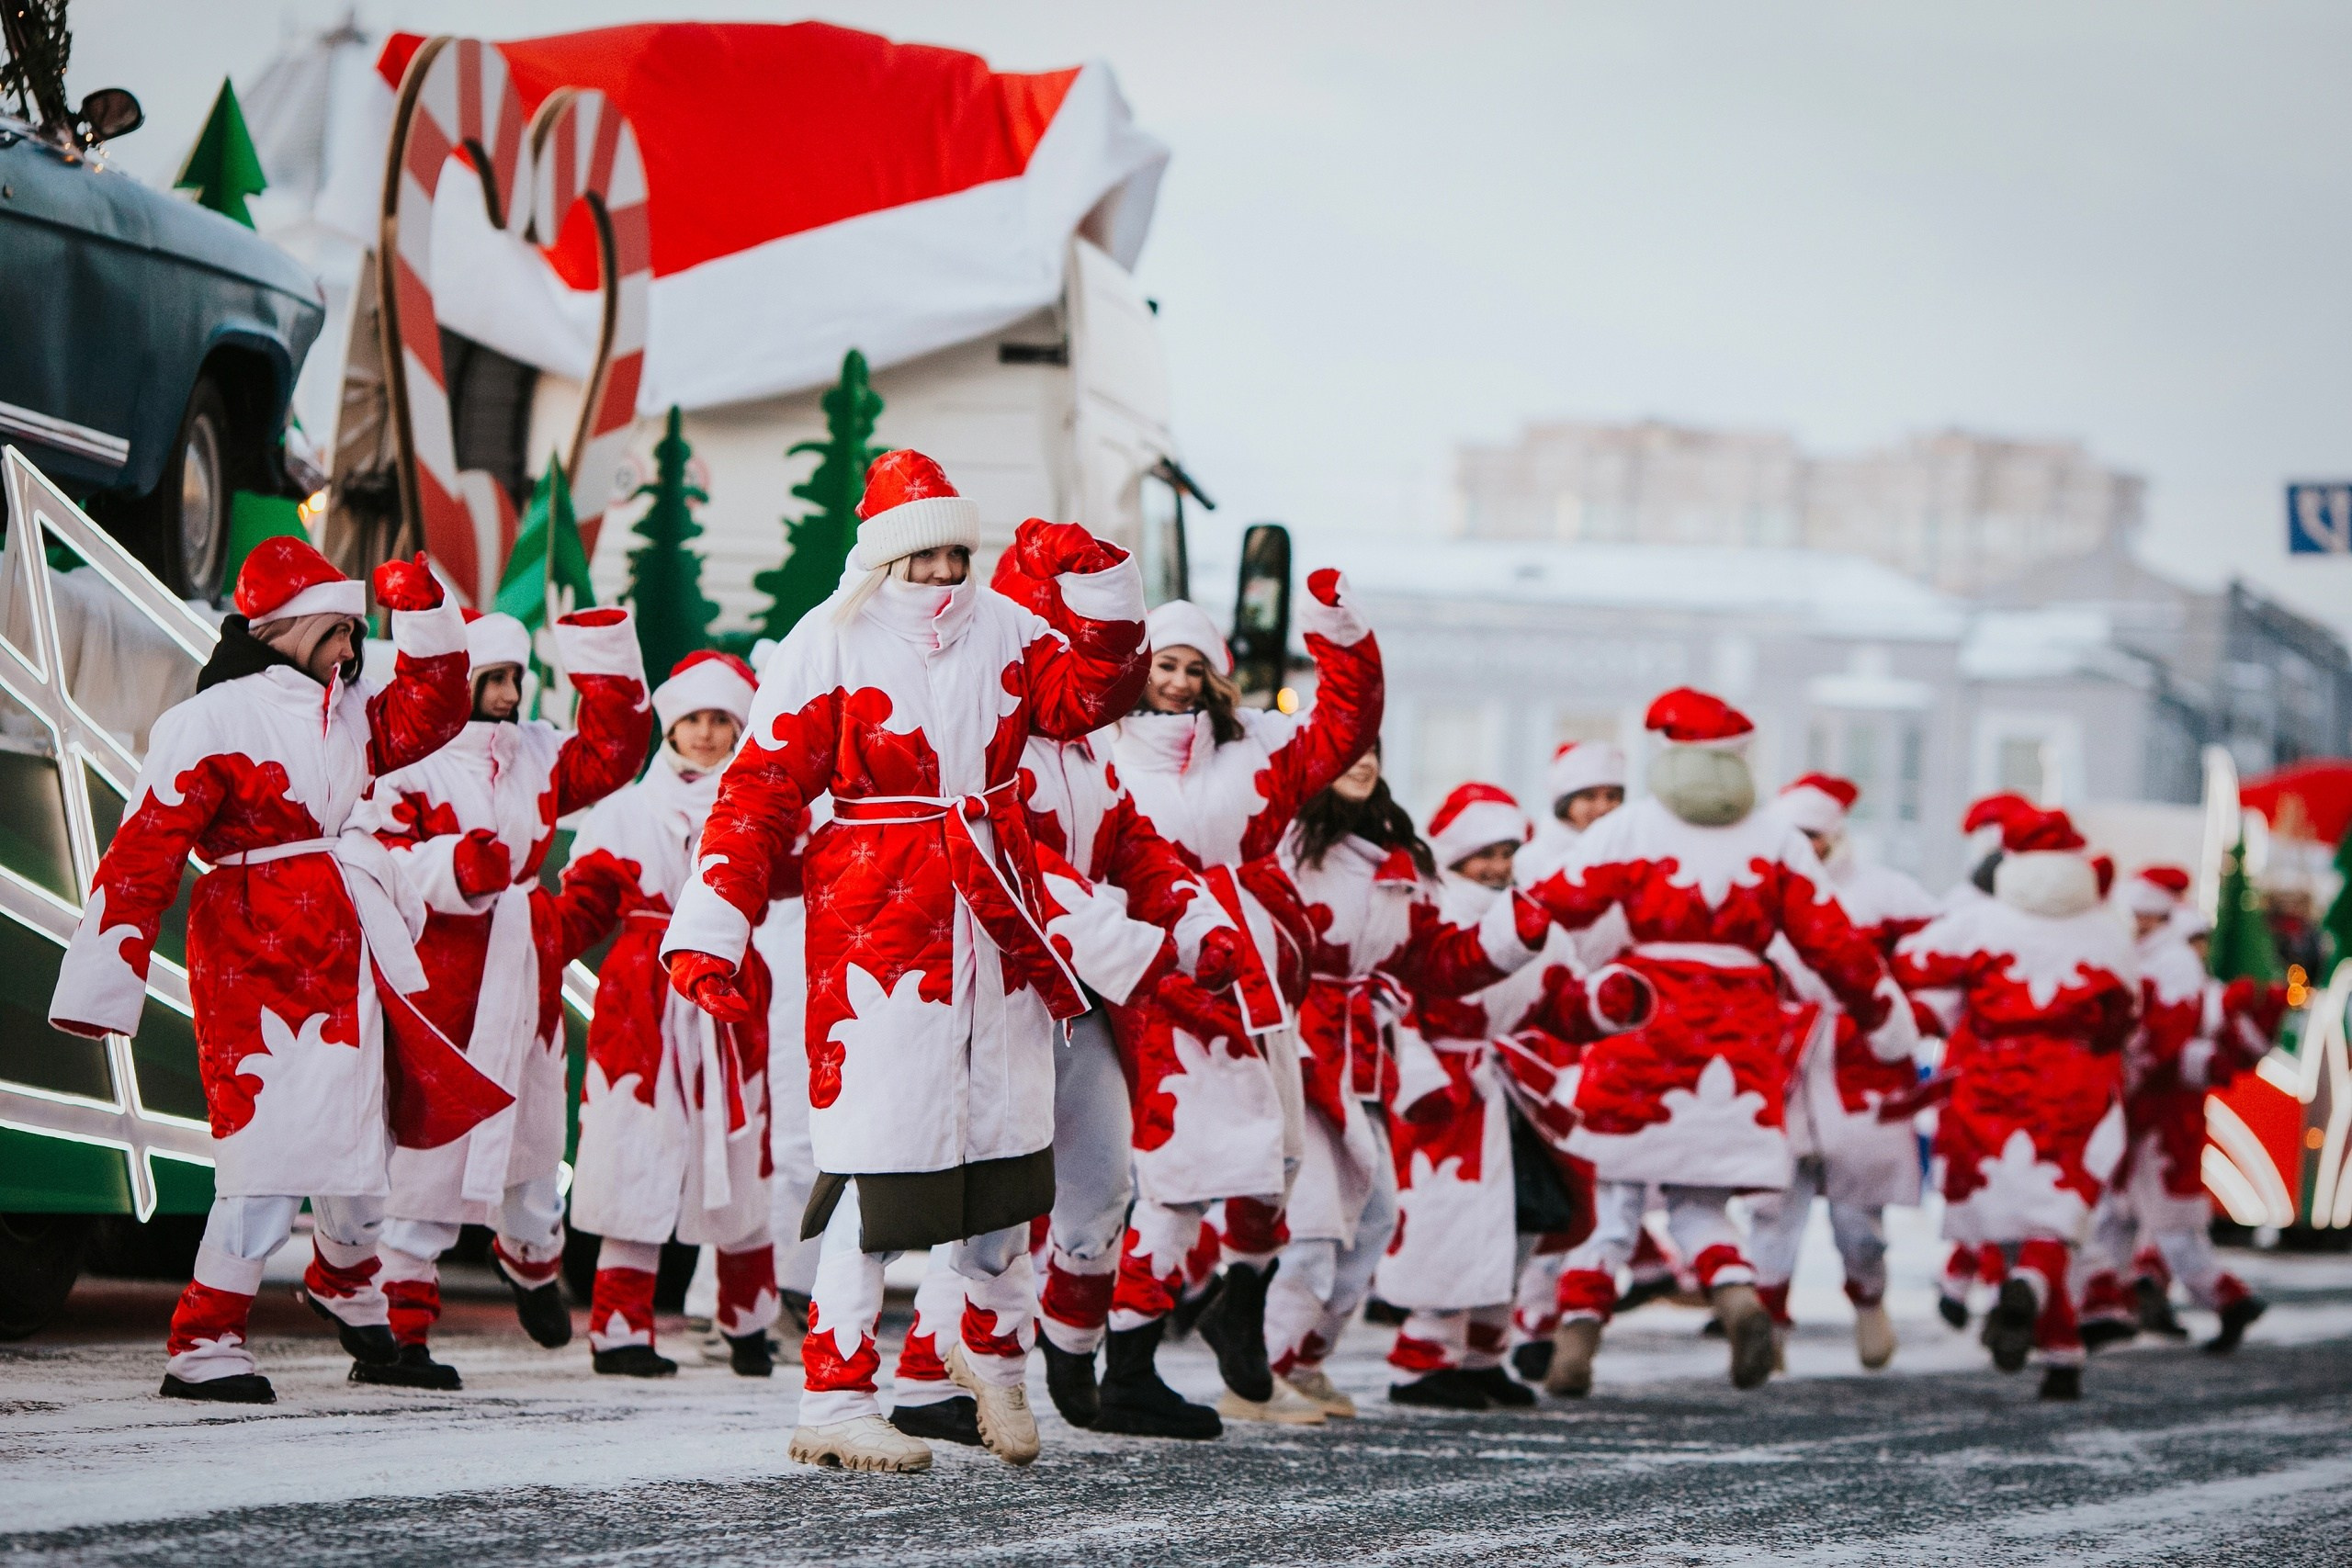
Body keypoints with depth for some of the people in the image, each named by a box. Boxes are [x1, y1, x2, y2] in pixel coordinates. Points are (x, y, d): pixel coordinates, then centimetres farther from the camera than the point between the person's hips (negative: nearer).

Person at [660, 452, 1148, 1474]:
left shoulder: (1002, 628, 10)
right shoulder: (827, 647, -6)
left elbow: (1089, 697, 4)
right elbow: (760, 793, -8)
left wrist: (1099, 588, -8)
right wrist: (707, 930, -15)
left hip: (996, 919, 6)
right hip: (874, 920, -6)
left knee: (1006, 1142, 13)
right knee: (879, 1157, -9)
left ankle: (995, 1353, 34)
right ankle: (834, 1403, -4)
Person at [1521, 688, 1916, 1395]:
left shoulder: (1628, 830, -1)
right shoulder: (1777, 841, 6)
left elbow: (1553, 909, -5)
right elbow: (1833, 944, 8)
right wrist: (1885, 1019, 20)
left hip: (1644, 1019, -2)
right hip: (1741, 1033, 2)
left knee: (1615, 1189, 5)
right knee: (1696, 1197, 12)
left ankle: (1576, 1336, -2)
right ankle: (1738, 1292, -15)